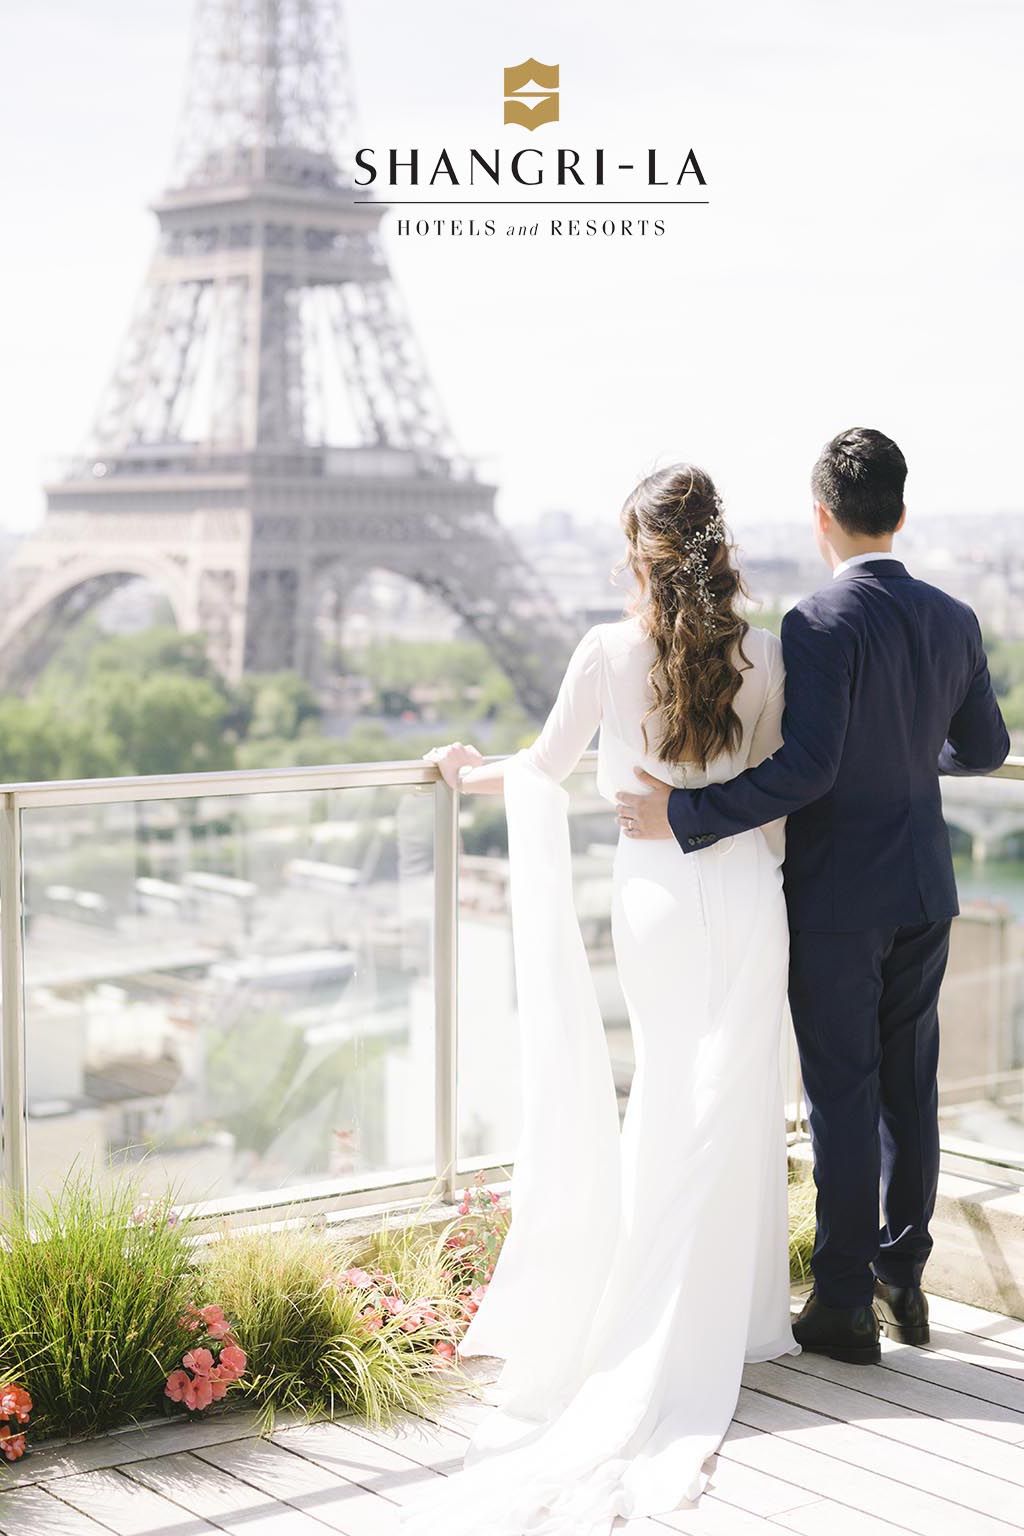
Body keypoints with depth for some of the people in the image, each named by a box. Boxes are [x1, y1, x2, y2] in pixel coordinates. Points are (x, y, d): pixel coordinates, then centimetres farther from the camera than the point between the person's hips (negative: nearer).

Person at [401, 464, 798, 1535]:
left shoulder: (608, 651, -7)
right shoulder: (761, 654, -4)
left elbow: (547, 769, 4)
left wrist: (469, 774, 23)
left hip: (656, 896, 0)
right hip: (744, 896, 0)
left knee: (673, 1097, 13)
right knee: (735, 1105, 7)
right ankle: (732, 1318, 13)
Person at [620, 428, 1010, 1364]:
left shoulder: (821, 624, -17)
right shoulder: (953, 620, 4)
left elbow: (806, 766, -26)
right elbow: (985, 748, 15)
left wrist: (685, 815, -22)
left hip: (836, 899, -6)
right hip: (924, 892, 6)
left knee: (843, 1096, 1)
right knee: (910, 1088, 15)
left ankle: (845, 1305, 9)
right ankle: (902, 1280, 26)